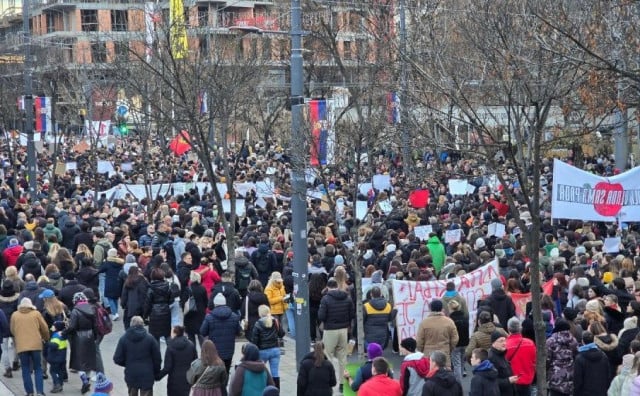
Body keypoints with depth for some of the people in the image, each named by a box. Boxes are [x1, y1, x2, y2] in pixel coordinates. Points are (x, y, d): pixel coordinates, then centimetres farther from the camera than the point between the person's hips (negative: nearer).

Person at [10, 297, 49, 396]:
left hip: (21, 346, 0)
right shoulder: (36, 314, 3)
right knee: (38, 369, 8)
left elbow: (12, 331, 13)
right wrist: (46, 339, 27)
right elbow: (45, 329, 7)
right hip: (36, 345, 0)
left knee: (26, 370, 8)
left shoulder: (14, 315, 5)